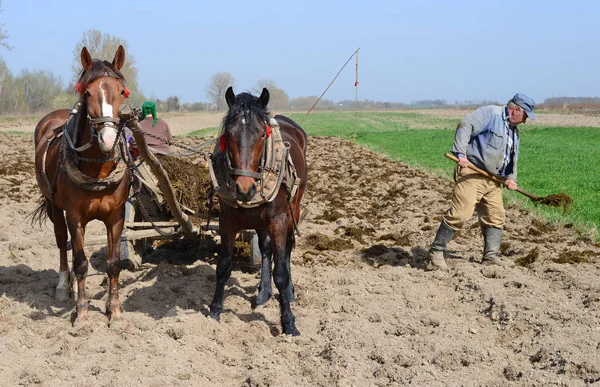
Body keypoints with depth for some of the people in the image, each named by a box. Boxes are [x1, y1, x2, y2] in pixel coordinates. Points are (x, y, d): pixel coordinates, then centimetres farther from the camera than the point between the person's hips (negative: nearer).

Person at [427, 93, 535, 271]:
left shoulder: (514, 130, 21)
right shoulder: (490, 113, -6)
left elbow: (513, 157, 27)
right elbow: (464, 127, -16)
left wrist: (511, 177, 9)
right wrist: (460, 153, -25)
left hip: (493, 180, 9)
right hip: (471, 174, -9)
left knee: (496, 217, 7)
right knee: (460, 214, -16)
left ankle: (490, 256, 16)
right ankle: (436, 252, -8)